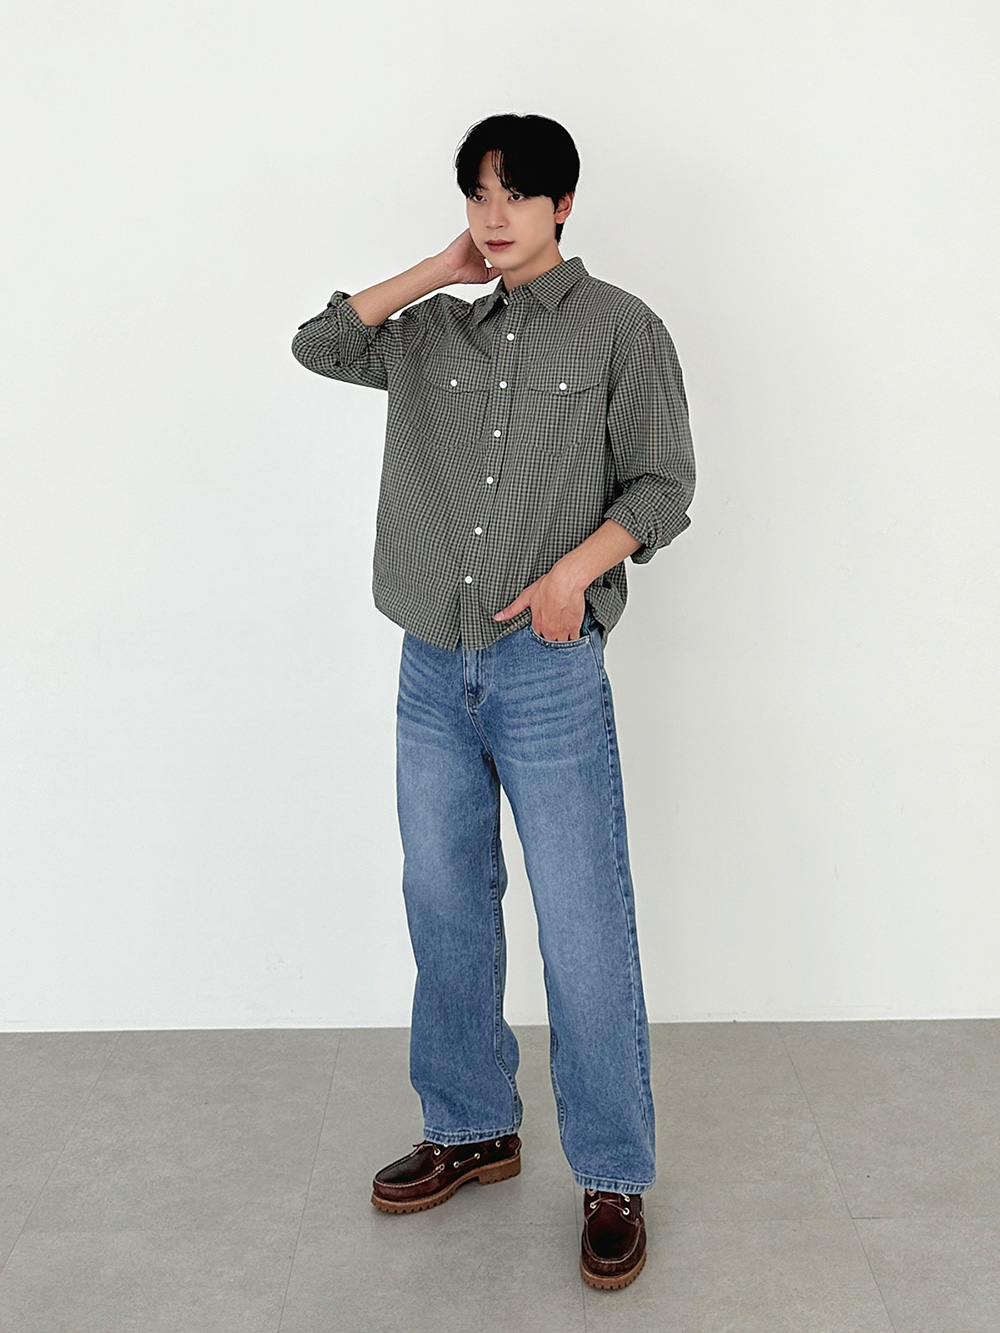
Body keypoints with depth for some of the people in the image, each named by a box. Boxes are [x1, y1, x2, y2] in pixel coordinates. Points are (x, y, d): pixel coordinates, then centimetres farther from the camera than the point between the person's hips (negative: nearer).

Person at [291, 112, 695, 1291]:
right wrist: (437, 271, 5)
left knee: (583, 931, -3)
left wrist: (577, 566, -18)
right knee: (444, 912, 13)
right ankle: (472, 1131, 31)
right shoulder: (436, 330, 13)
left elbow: (663, 483, -3)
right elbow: (318, 345, 7)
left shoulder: (619, 329, 0)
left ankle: (613, 1181, 12)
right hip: (433, 671, 5)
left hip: (549, 673, -5)